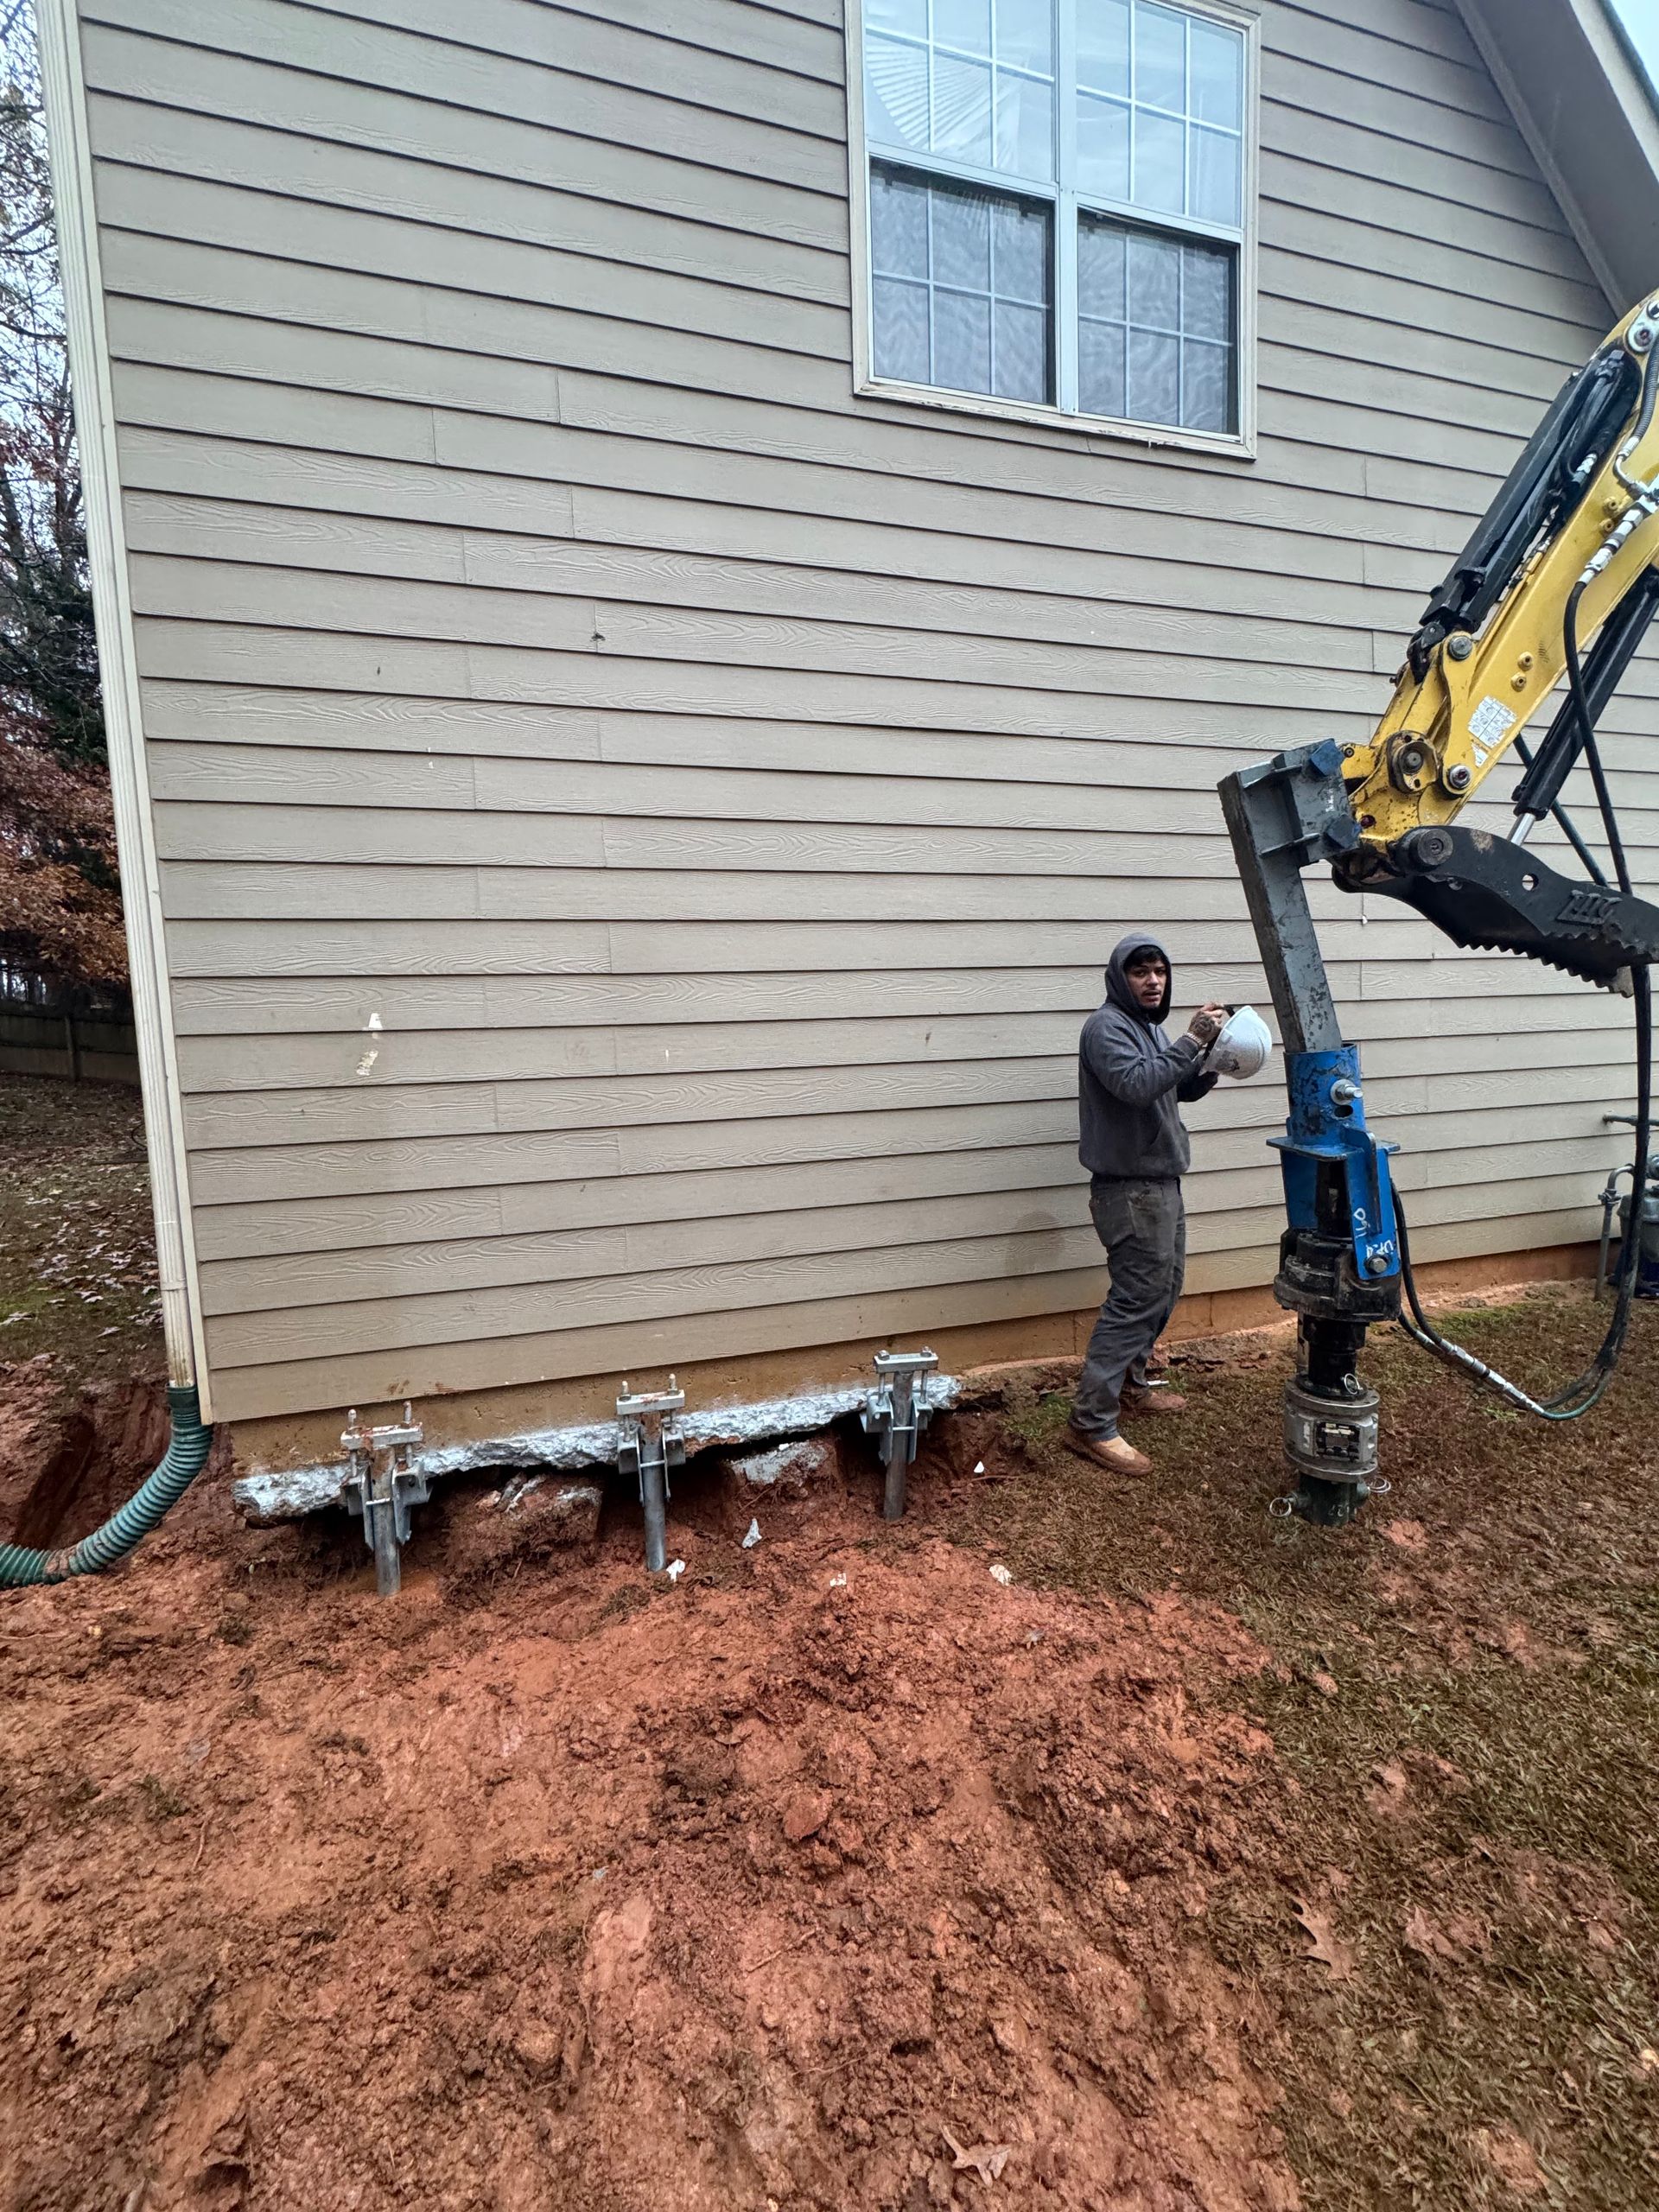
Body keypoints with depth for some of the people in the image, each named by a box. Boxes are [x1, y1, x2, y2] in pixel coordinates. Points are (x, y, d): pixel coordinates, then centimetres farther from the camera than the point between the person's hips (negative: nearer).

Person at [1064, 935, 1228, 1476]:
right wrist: (1192, 1040, -28)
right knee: (1137, 1299, -11)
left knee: (1163, 1288, 19)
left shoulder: (1150, 1026, 15)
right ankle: (1091, 1425, -7)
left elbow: (1179, 1090, 19)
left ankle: (1129, 1383, 36)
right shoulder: (1106, 1027, -15)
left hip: (1161, 1182, 10)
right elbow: (1137, 1085, -30)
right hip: (1129, 1188, -10)